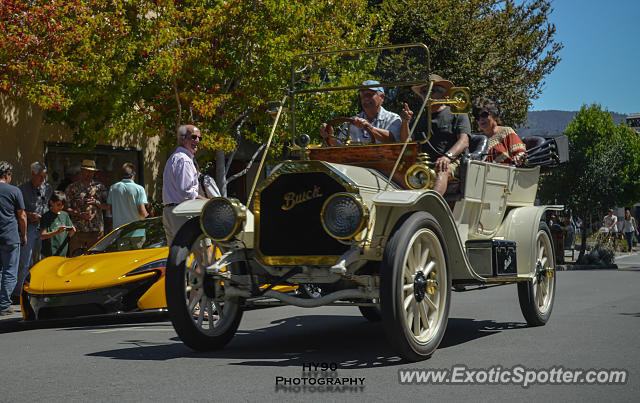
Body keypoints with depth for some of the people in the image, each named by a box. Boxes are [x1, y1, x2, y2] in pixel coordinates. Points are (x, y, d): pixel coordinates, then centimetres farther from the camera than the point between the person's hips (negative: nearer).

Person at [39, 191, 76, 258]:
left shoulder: (65, 215, 10)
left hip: (63, 253, 5)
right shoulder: (46, 217, -4)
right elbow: (42, 236, -11)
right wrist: (57, 232, -24)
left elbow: (69, 235, 13)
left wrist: (72, 231, -10)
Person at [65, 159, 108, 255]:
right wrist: (80, 214, -12)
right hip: (77, 229, -1)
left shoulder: (100, 187, 13)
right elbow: (66, 208, 3)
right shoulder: (72, 188, 9)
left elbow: (107, 207, 9)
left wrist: (96, 202, -8)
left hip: (96, 230, 1)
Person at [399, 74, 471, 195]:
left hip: (453, 164, -4)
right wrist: (405, 122, 0)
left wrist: (447, 156, -25)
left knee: (441, 171, -38)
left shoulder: (457, 114, 11)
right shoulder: (421, 120, 25)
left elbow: (464, 142, -5)